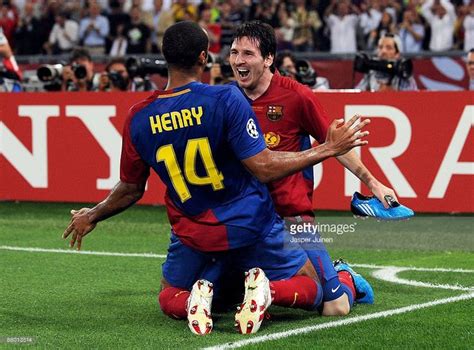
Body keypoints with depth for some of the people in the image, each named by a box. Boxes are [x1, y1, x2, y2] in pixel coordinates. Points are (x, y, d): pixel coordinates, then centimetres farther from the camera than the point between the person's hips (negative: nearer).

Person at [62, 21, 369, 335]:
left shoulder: (139, 118, -7)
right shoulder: (226, 99, -19)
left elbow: (131, 190, 4)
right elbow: (263, 168, -21)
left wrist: (91, 217, 24)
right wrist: (328, 149, -11)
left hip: (192, 234, 2)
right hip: (250, 224, -2)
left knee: (169, 298, 27)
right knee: (311, 289, 15)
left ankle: (196, 300, -10)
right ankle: (265, 290, -19)